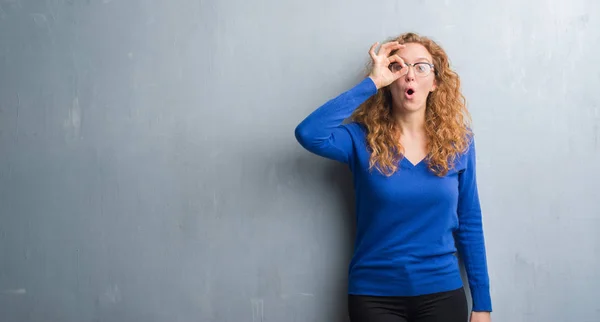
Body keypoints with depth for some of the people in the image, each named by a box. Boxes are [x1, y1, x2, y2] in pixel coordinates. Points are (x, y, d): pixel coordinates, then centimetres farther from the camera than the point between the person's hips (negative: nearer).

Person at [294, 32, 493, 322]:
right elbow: (309, 134, -27)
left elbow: (469, 225, 3)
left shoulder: (458, 142, 0)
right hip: (374, 295, -1)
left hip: (442, 293, 2)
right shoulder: (363, 139, -6)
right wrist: (371, 82, -21)